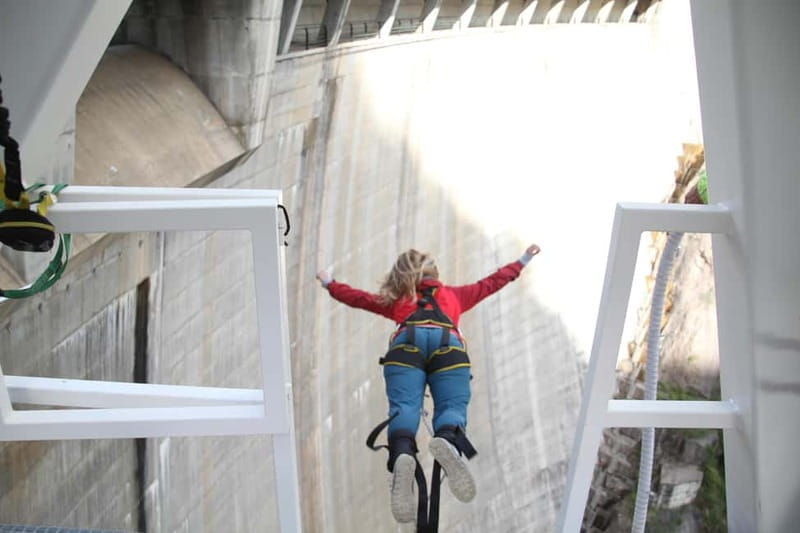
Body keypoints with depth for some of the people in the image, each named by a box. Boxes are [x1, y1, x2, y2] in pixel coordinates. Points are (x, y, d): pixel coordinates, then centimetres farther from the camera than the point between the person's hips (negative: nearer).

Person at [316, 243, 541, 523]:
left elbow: (358, 297, 47)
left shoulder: (395, 299, 38)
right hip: (448, 344, 0)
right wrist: (523, 261, 62)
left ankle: (402, 456, -50)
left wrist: (329, 283, 65)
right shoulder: (454, 294, 40)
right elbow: (491, 283, 48)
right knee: (452, 408, -13)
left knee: (403, 407, -18)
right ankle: (448, 442, -49)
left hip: (406, 343, 0)